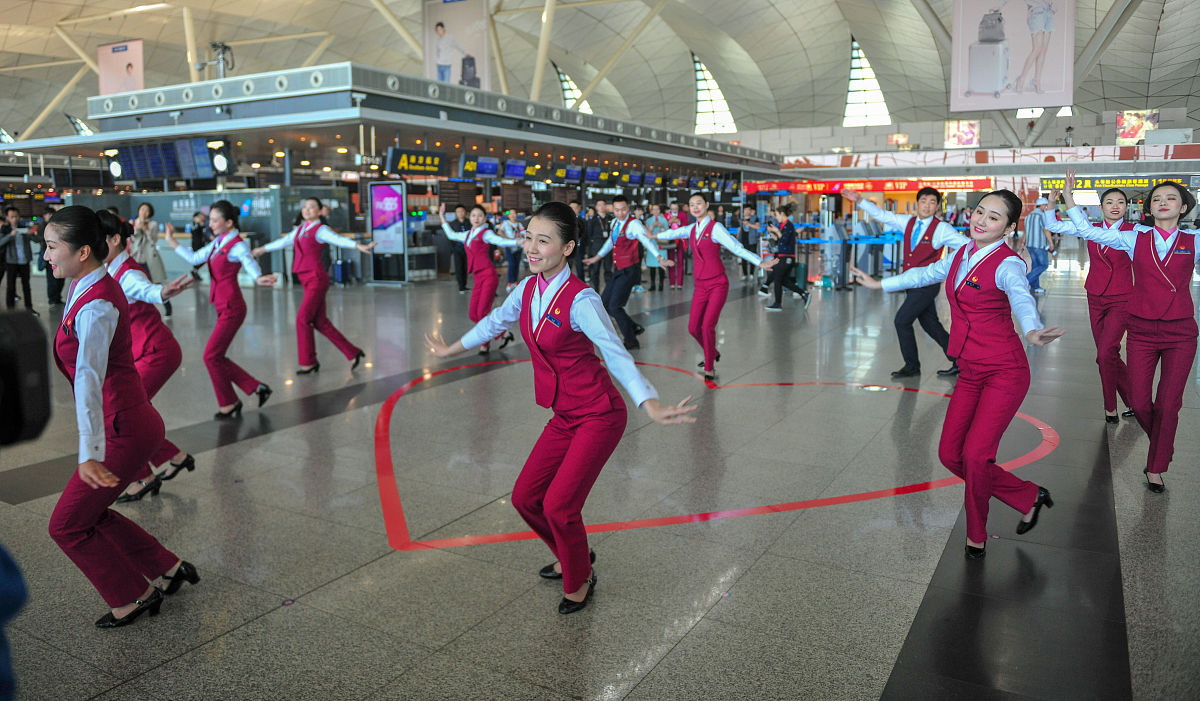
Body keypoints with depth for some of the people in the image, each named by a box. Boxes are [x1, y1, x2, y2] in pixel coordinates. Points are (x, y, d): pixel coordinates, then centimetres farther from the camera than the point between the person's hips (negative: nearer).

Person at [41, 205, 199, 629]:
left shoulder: (95, 307, -23)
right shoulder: (92, 285, 6)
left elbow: (89, 378, -36)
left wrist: (90, 453, -44)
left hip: (121, 430, -9)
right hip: (131, 422, 9)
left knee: (67, 526, 5)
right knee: (89, 514, 21)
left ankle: (133, 597, 19)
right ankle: (168, 570, 29)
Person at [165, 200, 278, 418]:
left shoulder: (238, 245, -14)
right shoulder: (217, 243, 11)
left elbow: (251, 266, -31)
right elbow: (194, 258, 21)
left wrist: (260, 279, -53)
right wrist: (171, 241, 24)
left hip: (232, 308, -9)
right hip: (223, 308, 9)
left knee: (212, 356, -5)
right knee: (216, 357, 9)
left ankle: (229, 403, 10)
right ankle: (257, 387, 16)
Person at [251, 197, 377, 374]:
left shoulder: (320, 230, -7)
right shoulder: (299, 229, 16)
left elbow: (339, 239, -25)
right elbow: (284, 241, 33)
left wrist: (359, 246, -44)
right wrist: (262, 249, 48)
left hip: (316, 279, -8)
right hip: (307, 280, 8)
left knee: (303, 318, -8)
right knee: (320, 322, 7)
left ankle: (308, 362, 5)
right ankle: (353, 353, 14)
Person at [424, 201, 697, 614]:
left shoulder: (581, 300, -22)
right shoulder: (528, 289, 0)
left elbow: (616, 355, -31)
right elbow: (495, 322, 19)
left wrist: (652, 406, -46)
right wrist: (451, 350, 32)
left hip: (599, 417, -7)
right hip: (564, 418, 8)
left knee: (558, 506, -11)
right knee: (525, 498, 10)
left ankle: (580, 581, 19)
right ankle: (571, 557, 37)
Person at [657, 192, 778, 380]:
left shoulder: (715, 228, -10)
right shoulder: (692, 229, 8)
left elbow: (737, 248, -17)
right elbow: (675, 233, 29)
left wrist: (760, 263, -27)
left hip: (717, 284, -6)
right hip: (700, 285, 6)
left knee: (708, 325, -15)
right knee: (693, 328, 3)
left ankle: (709, 368, 3)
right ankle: (712, 354, 32)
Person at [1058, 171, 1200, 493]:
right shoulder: (1135, 239, 3)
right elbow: (1088, 231, 1)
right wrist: (1069, 197, -5)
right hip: (1141, 331, 1)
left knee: (1168, 404, 0)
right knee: (1139, 403, 3)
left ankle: (1156, 468, 16)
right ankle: (1163, 447, 33)